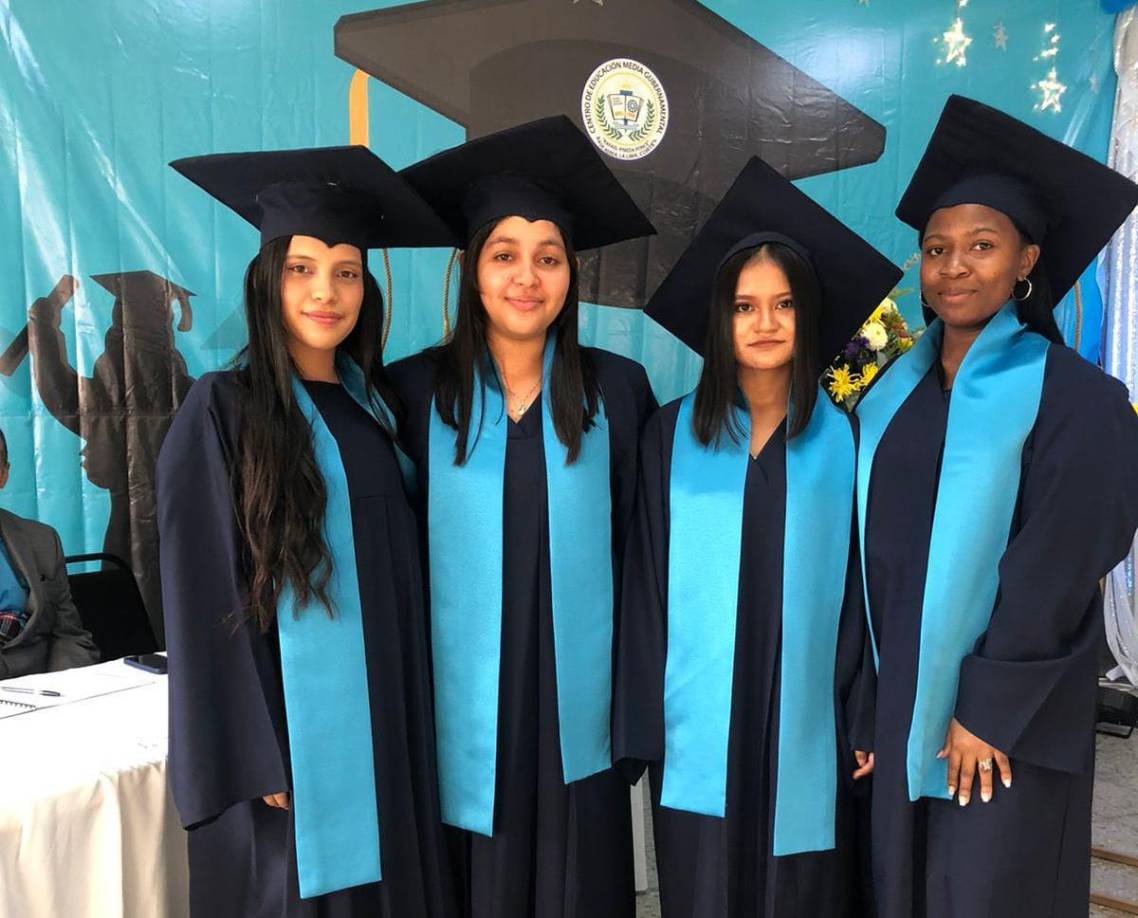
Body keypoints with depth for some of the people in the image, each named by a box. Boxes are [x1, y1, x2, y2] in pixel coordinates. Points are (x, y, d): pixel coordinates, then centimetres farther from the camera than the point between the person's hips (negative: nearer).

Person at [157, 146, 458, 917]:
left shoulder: (375, 405, 7)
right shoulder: (223, 410, -10)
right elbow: (206, 601, -11)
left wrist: (414, 722, 8)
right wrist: (256, 760, -15)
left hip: (385, 721, 6)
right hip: (292, 729, -5)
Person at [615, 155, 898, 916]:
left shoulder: (842, 440, 1)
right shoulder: (671, 434, 0)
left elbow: (859, 588, 2)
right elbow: (647, 583, 1)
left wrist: (865, 719, 0)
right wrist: (642, 723, -1)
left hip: (806, 726, 0)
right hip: (700, 727, 0)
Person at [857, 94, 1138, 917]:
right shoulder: (891, 394, 5)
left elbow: (1056, 578, -14)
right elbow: (870, 550, 7)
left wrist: (989, 711, -14)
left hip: (1005, 719, -5)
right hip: (893, 705, 5)